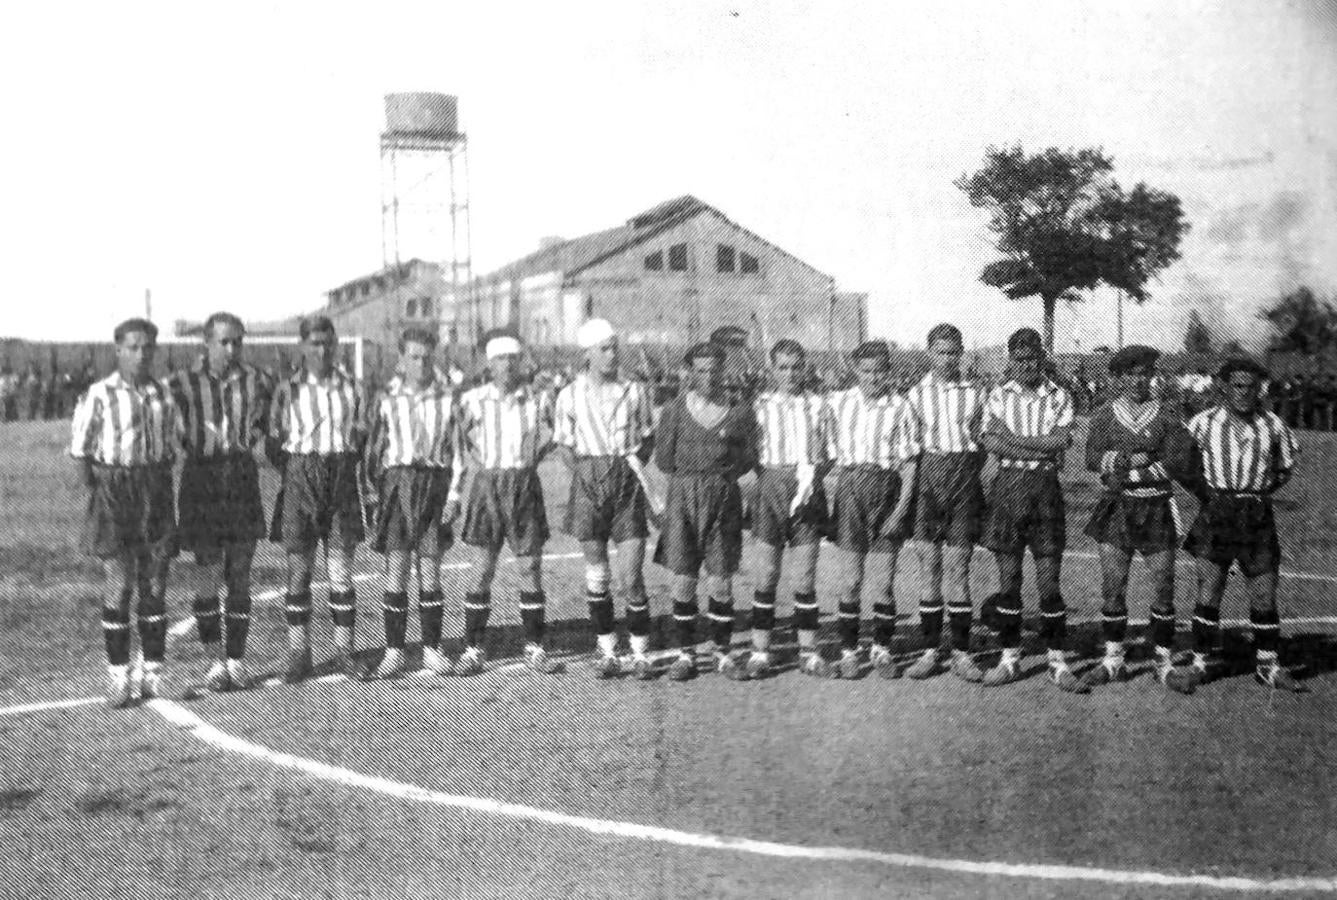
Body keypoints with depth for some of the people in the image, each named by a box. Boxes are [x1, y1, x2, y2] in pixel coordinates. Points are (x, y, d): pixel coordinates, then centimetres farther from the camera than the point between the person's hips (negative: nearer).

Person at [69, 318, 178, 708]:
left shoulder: (163, 395, 8)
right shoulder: (99, 395, -5)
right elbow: (79, 452, -1)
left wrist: (164, 493, 9)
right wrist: (96, 496, -6)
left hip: (156, 493, 4)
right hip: (113, 491, -4)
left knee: (155, 587, 5)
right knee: (120, 587, -5)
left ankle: (152, 671, 14)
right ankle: (118, 676, 4)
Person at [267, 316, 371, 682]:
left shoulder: (352, 389, 6)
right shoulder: (287, 390, 0)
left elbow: (361, 437, 16)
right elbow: (274, 442, 5)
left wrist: (345, 469, 6)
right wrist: (296, 474, -1)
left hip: (342, 486, 2)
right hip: (299, 485, -1)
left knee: (341, 572, 2)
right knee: (298, 572, 1)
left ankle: (345, 651, 10)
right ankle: (298, 655, 8)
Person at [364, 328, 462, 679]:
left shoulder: (446, 399, 5)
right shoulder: (388, 398, 5)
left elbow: (456, 450, 8)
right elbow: (374, 448, 9)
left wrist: (454, 494, 0)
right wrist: (374, 490, 3)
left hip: (434, 484, 0)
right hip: (397, 482, 0)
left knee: (430, 571, 3)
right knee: (395, 568, -5)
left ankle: (432, 649, 11)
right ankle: (393, 650, 1)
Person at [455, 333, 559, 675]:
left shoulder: (537, 399, 4)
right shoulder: (473, 399, 2)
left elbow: (546, 442, 13)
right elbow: (460, 441, 9)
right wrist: (477, 466, -2)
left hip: (525, 486, 1)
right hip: (486, 486, -1)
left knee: (530, 568, 3)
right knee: (480, 568, -1)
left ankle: (534, 648, 11)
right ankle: (473, 649, 6)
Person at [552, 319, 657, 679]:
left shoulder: (634, 390, 4)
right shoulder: (570, 394, 3)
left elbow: (647, 436, 13)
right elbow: (564, 445, 9)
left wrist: (637, 460, -1)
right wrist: (583, 471, -3)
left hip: (627, 482, 0)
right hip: (589, 481, 1)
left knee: (631, 576, -5)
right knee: (596, 574, 6)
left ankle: (640, 652, 7)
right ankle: (606, 651, 18)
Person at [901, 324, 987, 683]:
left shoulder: (975, 393, 7)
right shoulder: (917, 394, 7)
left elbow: (983, 444, 11)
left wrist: (969, 474, -1)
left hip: (964, 477, 0)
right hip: (929, 474, 1)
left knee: (958, 565, -1)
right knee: (928, 563, 1)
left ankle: (960, 653, 6)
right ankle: (930, 650, 8)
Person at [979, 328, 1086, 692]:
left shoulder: (1059, 397, 5)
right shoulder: (998, 396, 7)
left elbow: (1061, 440, -10)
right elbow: (990, 442, -6)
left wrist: (1012, 440, -10)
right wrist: (1041, 449, -11)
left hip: (1045, 488, -1)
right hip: (1007, 487, 1)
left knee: (1049, 582, 0)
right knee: (1008, 580, 5)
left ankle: (1058, 662, 7)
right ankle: (1010, 658, 14)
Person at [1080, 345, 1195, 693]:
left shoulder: (1168, 414, 4)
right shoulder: (1104, 415, 8)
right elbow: (1092, 459, -1)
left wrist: (1128, 472, -12)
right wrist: (1129, 459, -16)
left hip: (1157, 509, -1)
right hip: (1117, 508, 1)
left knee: (1164, 588, -1)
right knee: (1112, 588, 2)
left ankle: (1165, 662, 9)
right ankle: (1113, 660, 12)